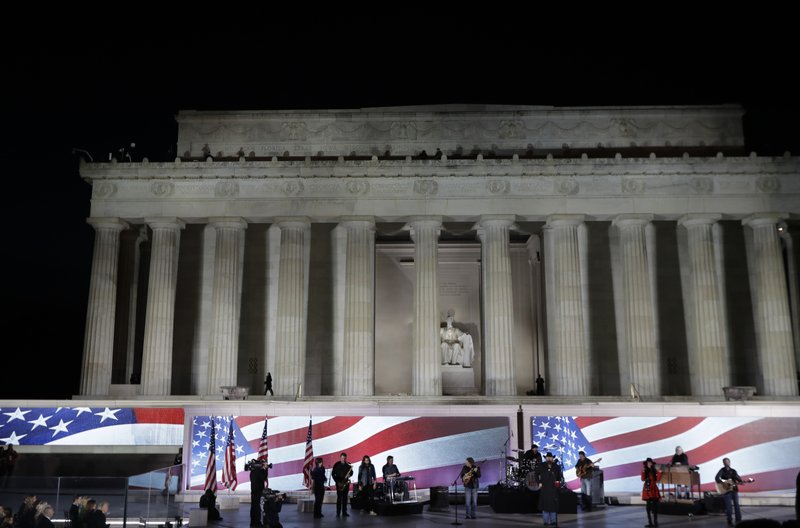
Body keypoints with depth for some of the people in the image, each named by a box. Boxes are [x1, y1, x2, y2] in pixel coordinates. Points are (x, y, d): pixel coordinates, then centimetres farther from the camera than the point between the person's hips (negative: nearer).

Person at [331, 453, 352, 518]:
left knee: (345, 498, 5)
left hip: (346, 482, 3)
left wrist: (349, 475, -9)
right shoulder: (337, 465, -2)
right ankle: (338, 513, -3)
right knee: (339, 497, -6)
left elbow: (351, 472, 15)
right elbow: (333, 474, -1)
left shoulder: (348, 465, 7)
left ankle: (344, 512, 10)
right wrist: (337, 482, -8)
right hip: (339, 483, -3)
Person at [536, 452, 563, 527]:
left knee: (553, 504, 2)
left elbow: (560, 475, 17)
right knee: (545, 504, 0)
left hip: (553, 488, 1)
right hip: (544, 488, -1)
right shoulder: (541, 466, 2)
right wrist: (539, 482, -4)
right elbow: (536, 474, 5)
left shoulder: (556, 467, 7)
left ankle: (553, 521, 10)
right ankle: (546, 521, 9)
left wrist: (558, 481, 0)